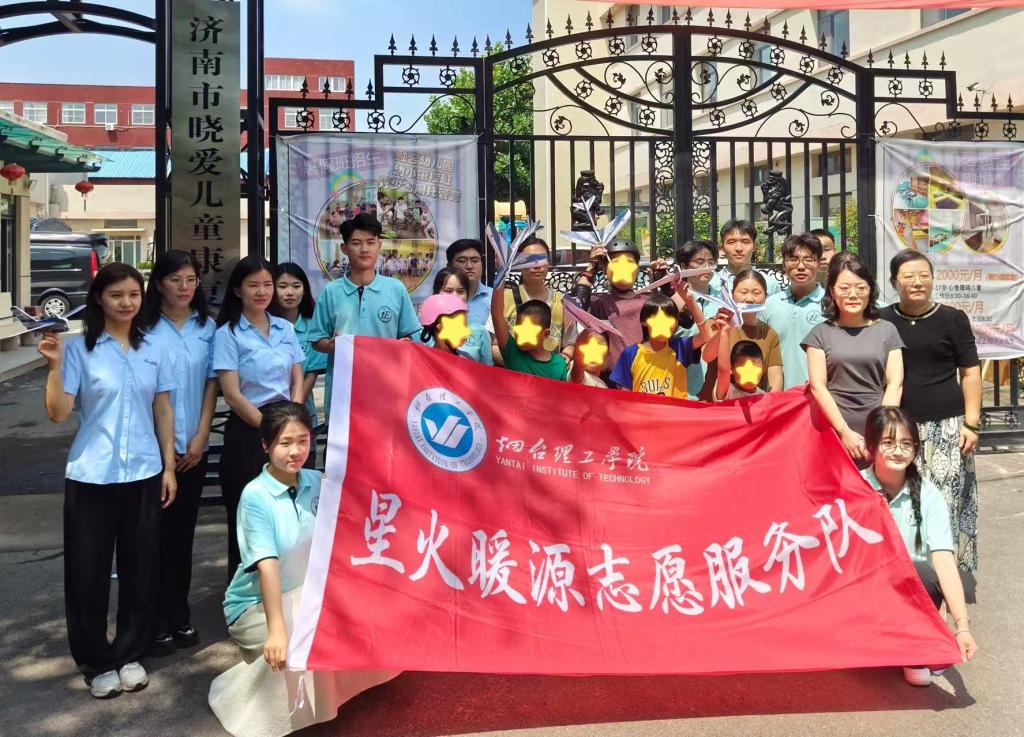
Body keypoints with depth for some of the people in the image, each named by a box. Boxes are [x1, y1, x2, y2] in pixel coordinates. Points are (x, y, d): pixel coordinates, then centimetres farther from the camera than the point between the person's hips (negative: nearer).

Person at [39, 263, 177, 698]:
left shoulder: (153, 350, 5)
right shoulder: (79, 349, -4)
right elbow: (58, 413, -8)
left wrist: (168, 467, 6)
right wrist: (54, 365, -19)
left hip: (143, 473, 3)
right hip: (91, 476, -2)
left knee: (140, 566, 9)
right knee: (88, 569, 6)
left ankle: (130, 655, 26)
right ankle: (97, 662, 23)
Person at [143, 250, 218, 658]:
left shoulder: (208, 327, 6)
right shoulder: (146, 329, -5)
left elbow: (211, 385, 6)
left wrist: (199, 439, -2)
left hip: (194, 447, 3)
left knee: (183, 532, 11)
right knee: (157, 533, 0)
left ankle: (179, 616, 22)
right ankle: (156, 622, 11)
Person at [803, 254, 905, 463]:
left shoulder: (886, 330, 10)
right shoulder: (821, 333, 6)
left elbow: (895, 384, 4)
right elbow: (818, 386, -1)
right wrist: (845, 432, -9)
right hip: (835, 431, -1)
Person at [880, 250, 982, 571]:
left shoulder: (953, 319, 5)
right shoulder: (882, 322, 8)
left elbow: (970, 373, 6)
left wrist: (971, 423, -1)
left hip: (945, 427, -1)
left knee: (945, 504, -3)